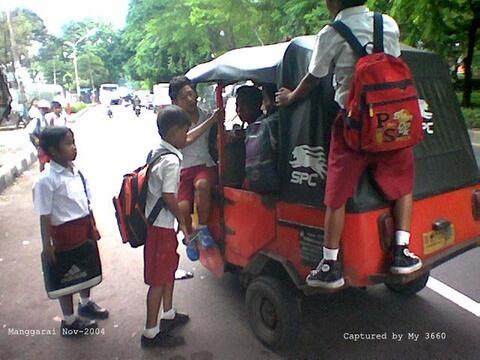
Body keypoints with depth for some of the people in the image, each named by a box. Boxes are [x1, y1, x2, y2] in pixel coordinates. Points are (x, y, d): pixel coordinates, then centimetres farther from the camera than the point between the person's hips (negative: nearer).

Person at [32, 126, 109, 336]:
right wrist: (47, 245, -14)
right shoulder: (46, 180, -20)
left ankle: (86, 303, 48)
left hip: (84, 226, 7)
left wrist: (92, 226, 15)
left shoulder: (76, 171, 1)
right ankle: (69, 321, 29)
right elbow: (45, 216, -17)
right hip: (65, 231, -7)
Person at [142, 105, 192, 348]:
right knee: (159, 279, 2)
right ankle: (151, 333, 15)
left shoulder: (157, 152, 6)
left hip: (156, 221, 10)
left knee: (169, 267, 23)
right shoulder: (172, 161, -22)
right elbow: (169, 197, -22)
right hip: (162, 226, -10)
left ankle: (168, 315, 40)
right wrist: (182, 220, -10)